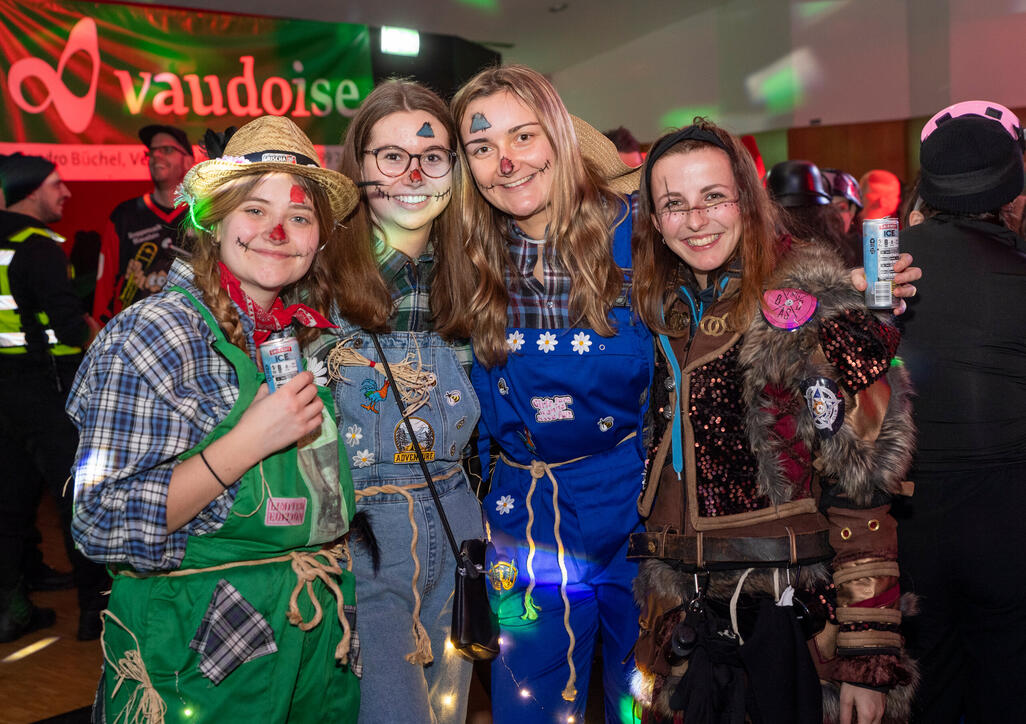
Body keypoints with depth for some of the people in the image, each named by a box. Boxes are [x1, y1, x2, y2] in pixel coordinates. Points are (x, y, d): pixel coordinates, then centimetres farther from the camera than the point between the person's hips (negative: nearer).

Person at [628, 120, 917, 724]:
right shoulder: (666, 309, 7)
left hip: (792, 606, -5)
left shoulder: (810, 306, -13)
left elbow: (861, 488, -17)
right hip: (690, 606, 6)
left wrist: (868, 654, -18)